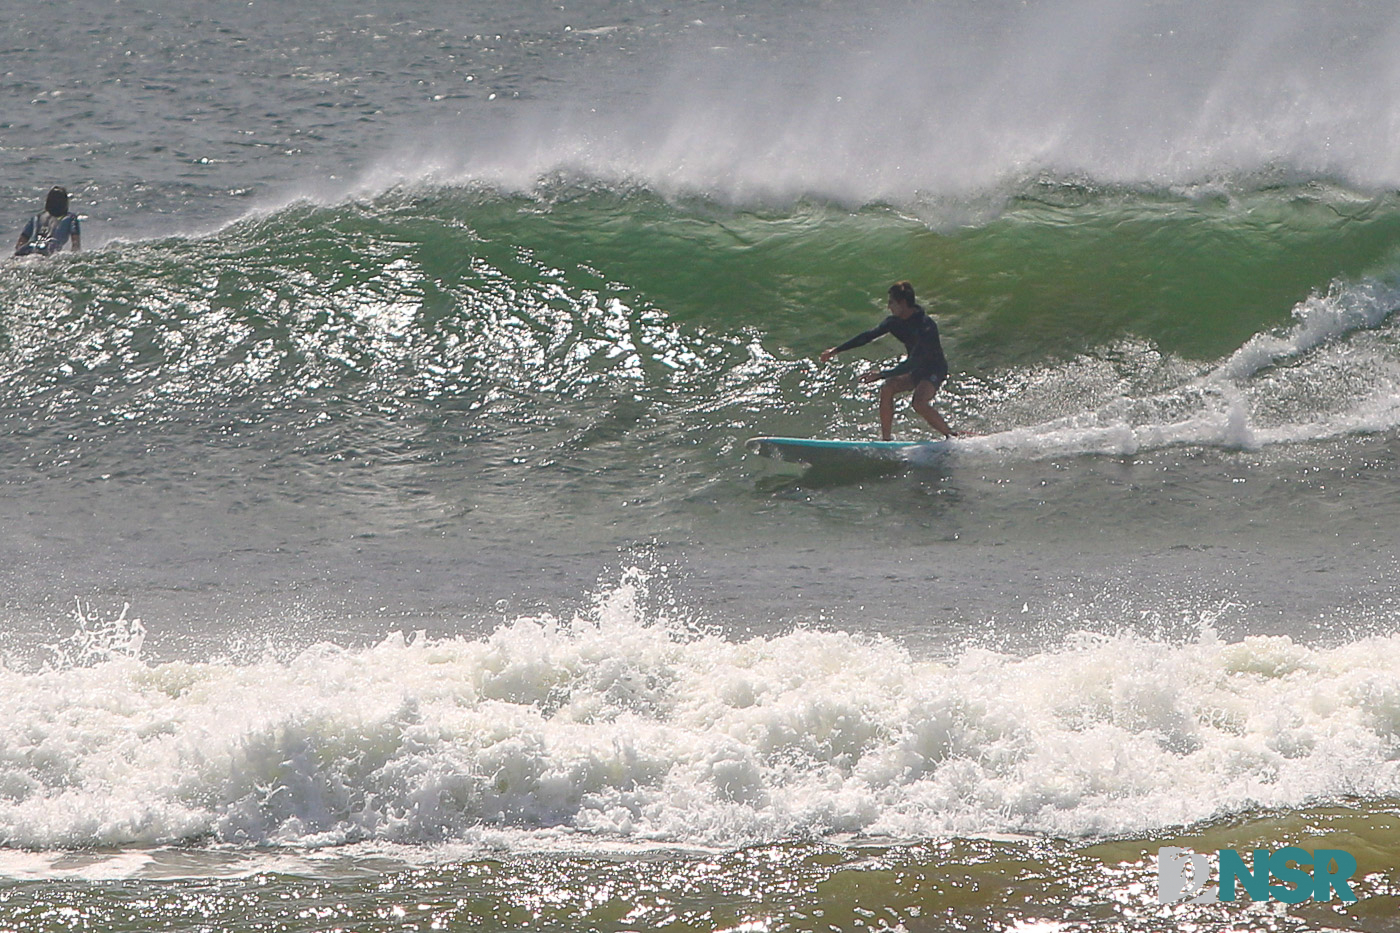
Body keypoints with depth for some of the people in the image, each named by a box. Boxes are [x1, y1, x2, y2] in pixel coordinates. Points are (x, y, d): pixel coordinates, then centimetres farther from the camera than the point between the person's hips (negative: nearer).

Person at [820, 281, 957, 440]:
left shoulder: (925, 325, -29)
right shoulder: (895, 321, -5)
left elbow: (915, 361, -35)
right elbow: (869, 336, 1)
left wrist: (882, 374, -41)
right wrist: (836, 350, -1)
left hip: (935, 370, -8)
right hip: (916, 370, 8)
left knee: (919, 403, -31)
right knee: (887, 388, -15)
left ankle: (952, 437, -16)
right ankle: (885, 439, -8)